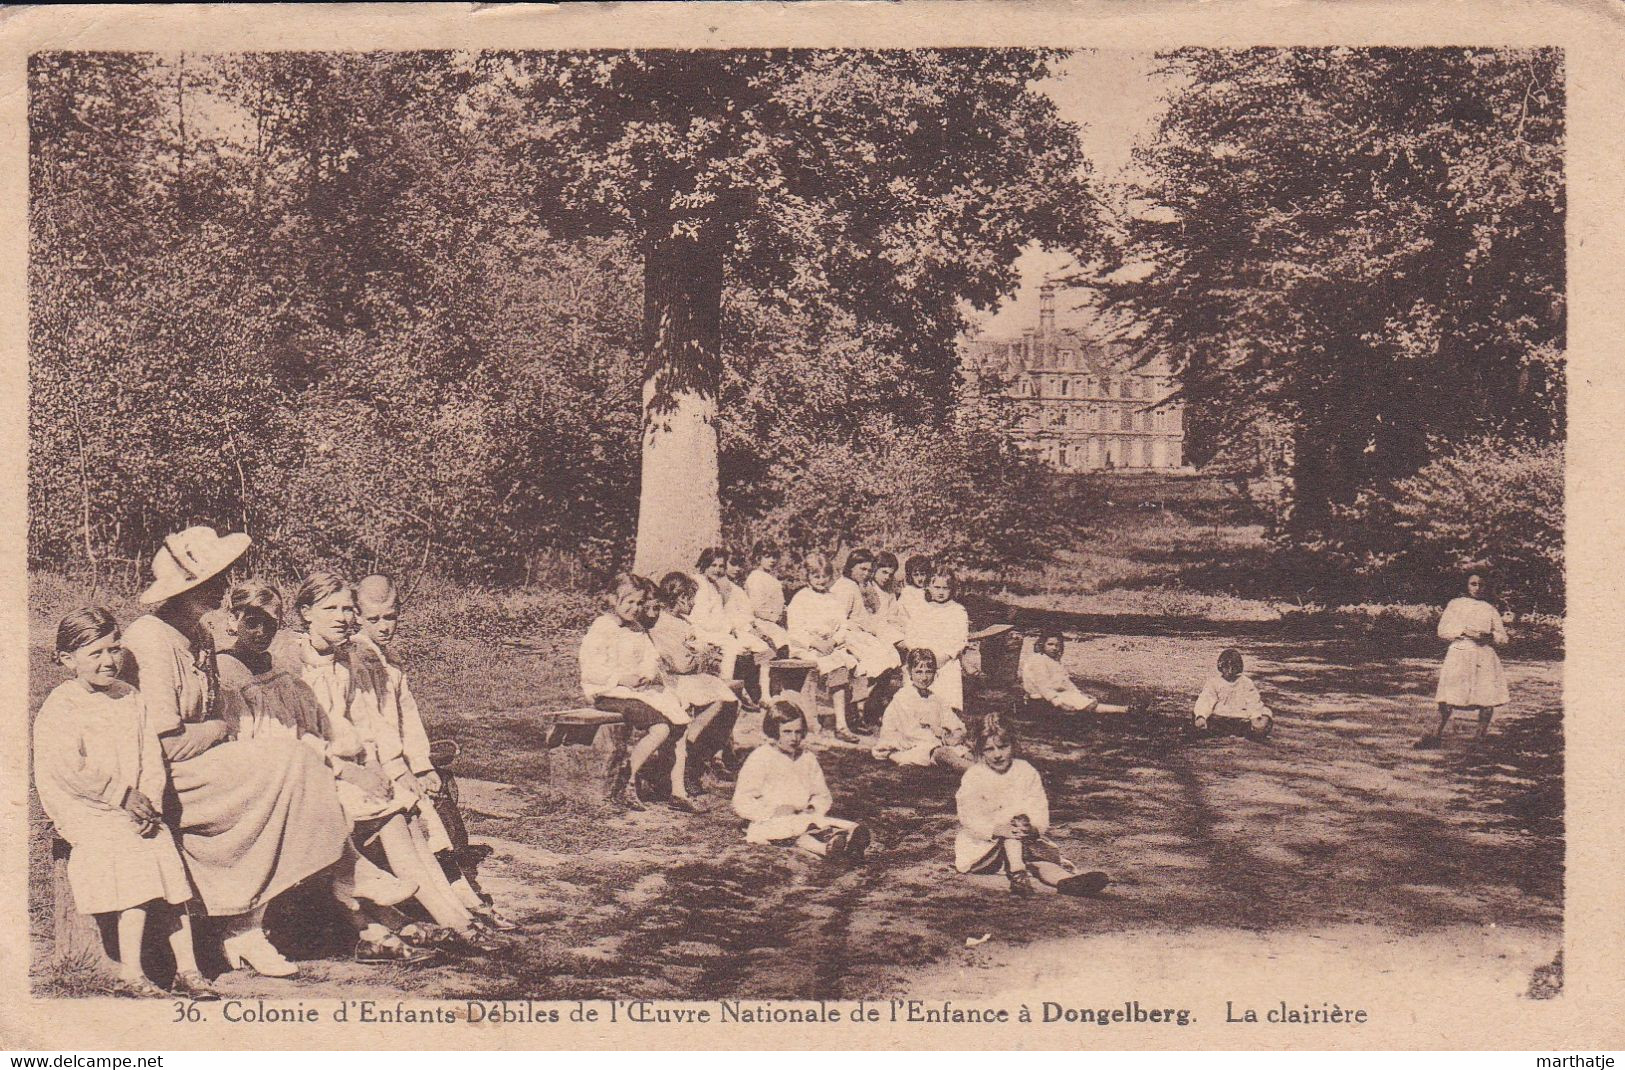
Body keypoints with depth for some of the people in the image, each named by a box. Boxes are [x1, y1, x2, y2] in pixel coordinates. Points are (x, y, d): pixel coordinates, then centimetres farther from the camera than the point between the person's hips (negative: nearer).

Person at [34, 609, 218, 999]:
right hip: (84, 810, -5)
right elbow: (71, 770, -15)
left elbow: (151, 757, 9)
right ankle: (130, 973, -21)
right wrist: (125, 797, -16)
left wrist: (149, 801, -8)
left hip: (135, 804, 5)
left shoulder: (129, 698, 13)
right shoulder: (59, 707, -5)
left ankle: (187, 969, -9)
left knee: (167, 859, -12)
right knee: (132, 854, -25)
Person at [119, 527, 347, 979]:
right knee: (287, 763, -19)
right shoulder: (150, 641, -18)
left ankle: (244, 931, -13)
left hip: (200, 761, 9)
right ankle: (246, 930, -12)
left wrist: (222, 733, 2)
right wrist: (219, 731, -5)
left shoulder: (199, 636, 14)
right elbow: (165, 742, -22)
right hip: (163, 779, -9)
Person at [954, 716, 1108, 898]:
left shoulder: (1027, 772, 4)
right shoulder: (973, 776, -5)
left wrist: (1033, 829, -28)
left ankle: (1067, 880, -57)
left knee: (1038, 860, -28)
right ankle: (1017, 873, -45)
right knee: (1017, 818, -29)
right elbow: (969, 818, -17)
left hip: (1021, 841, 3)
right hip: (981, 845, -3)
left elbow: (1040, 813, -4)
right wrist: (997, 829, -35)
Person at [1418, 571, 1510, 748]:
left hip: (1484, 656, 2)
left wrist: (1489, 636, -6)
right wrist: (1465, 632, -11)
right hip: (1458, 654, -2)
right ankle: (1437, 734, -2)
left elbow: (1502, 637, 15)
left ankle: (1481, 736, 5)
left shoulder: (1490, 610, 15)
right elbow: (1442, 631, 3)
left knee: (1487, 697, -6)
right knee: (1448, 697, -8)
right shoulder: (1455, 605, 10)